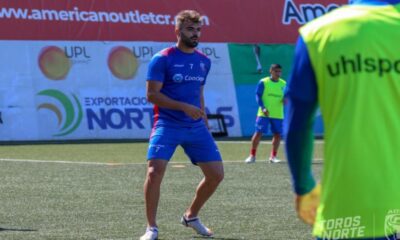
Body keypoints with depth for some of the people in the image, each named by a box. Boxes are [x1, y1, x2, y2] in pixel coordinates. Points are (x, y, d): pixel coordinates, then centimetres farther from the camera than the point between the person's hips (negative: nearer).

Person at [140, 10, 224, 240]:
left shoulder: (204, 61, 11)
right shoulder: (162, 59, -7)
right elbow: (152, 94, -12)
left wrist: (205, 127, 19)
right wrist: (184, 107, -20)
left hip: (196, 127, 5)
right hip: (167, 125, -5)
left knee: (216, 174, 2)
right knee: (155, 171, -21)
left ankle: (191, 216, 26)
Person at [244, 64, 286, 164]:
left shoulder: (283, 84, 8)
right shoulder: (263, 82, -2)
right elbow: (258, 96, -4)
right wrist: (263, 108, -17)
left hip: (278, 114, 4)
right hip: (264, 113, -4)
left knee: (277, 134, 2)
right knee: (258, 133, -6)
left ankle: (273, 156, 15)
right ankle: (252, 155, 5)